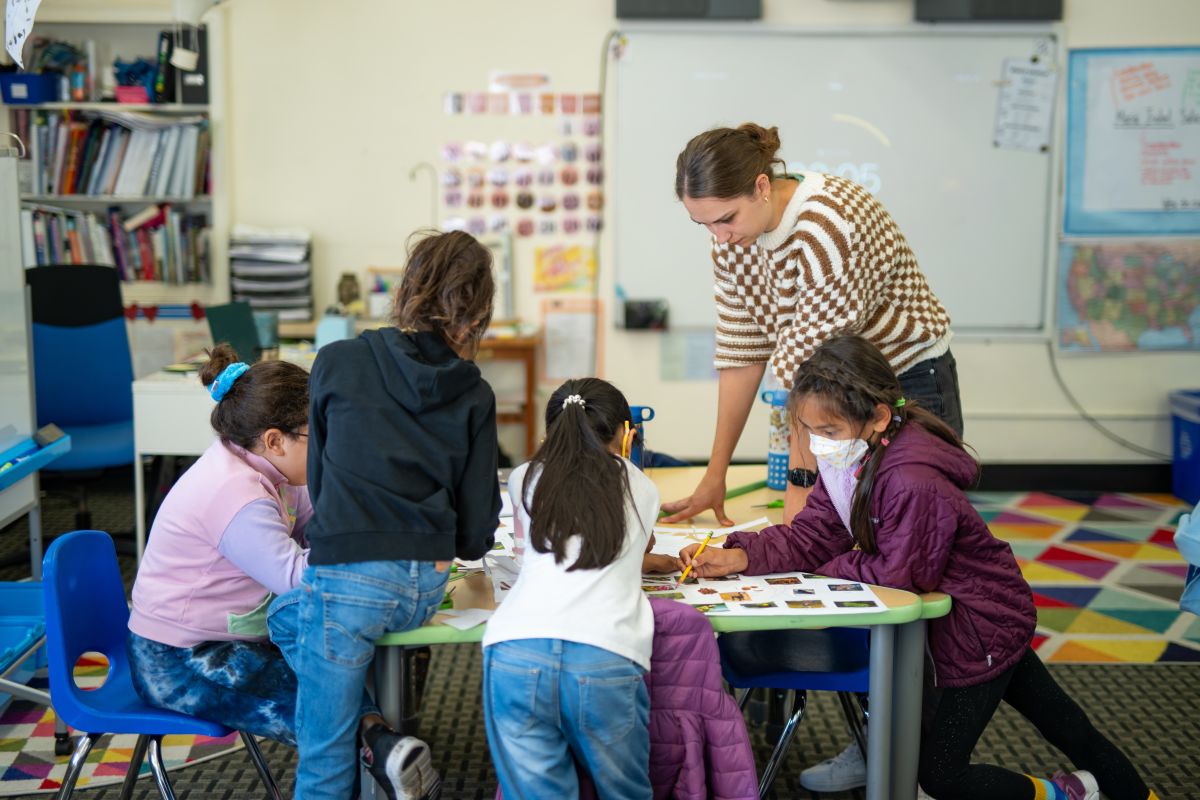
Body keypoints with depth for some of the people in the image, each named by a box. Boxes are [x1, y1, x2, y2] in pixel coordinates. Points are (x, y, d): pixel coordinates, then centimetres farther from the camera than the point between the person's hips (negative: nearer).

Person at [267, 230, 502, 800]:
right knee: (285, 614, 30)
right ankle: (384, 745, 21)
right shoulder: (475, 398, 4)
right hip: (427, 588, 5)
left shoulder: (337, 363, 0)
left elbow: (318, 477, 12)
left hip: (350, 576, -4)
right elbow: (477, 531, 4)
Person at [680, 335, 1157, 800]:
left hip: (983, 626, -9)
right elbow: (810, 536, -9)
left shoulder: (913, 484, -35)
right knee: (1056, 720, 24)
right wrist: (739, 556, -22)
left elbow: (898, 575, -27)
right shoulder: (845, 463, -6)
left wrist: (830, 569, -16)